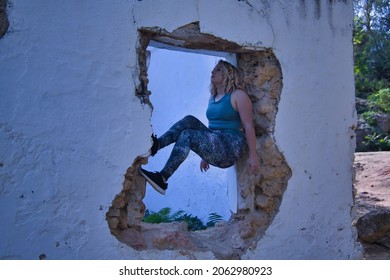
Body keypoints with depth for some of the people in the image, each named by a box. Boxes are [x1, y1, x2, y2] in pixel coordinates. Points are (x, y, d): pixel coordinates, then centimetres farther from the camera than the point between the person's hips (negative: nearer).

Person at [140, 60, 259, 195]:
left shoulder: (238, 95, -4)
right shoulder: (212, 98, 19)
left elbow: (249, 126, -10)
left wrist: (253, 155, -15)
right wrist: (205, 154, 27)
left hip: (231, 147, -7)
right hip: (214, 144, 7)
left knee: (187, 135, -25)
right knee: (189, 121, -13)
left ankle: (162, 179, -27)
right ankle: (155, 145, -25)